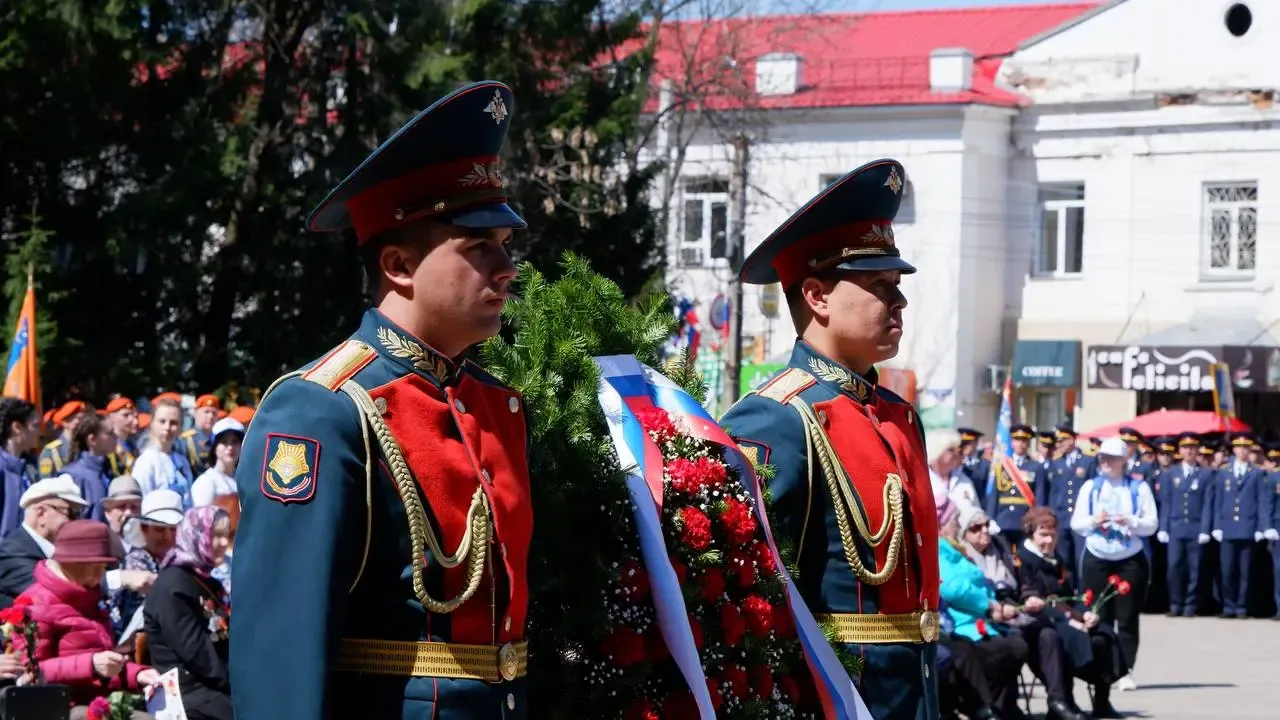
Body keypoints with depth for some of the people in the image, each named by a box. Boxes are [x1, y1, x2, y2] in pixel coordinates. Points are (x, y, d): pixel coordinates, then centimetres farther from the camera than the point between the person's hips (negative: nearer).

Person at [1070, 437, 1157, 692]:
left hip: (1130, 561, -2)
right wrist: (1093, 521, -15)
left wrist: (1130, 522, -21)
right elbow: (1076, 523, 5)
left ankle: (1126, 671, 2)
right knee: (1099, 617, 1)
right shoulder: (1090, 487, 6)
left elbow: (1152, 524, -3)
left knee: (1127, 618, -1)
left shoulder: (1139, 487, 1)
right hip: (1096, 560, 2)